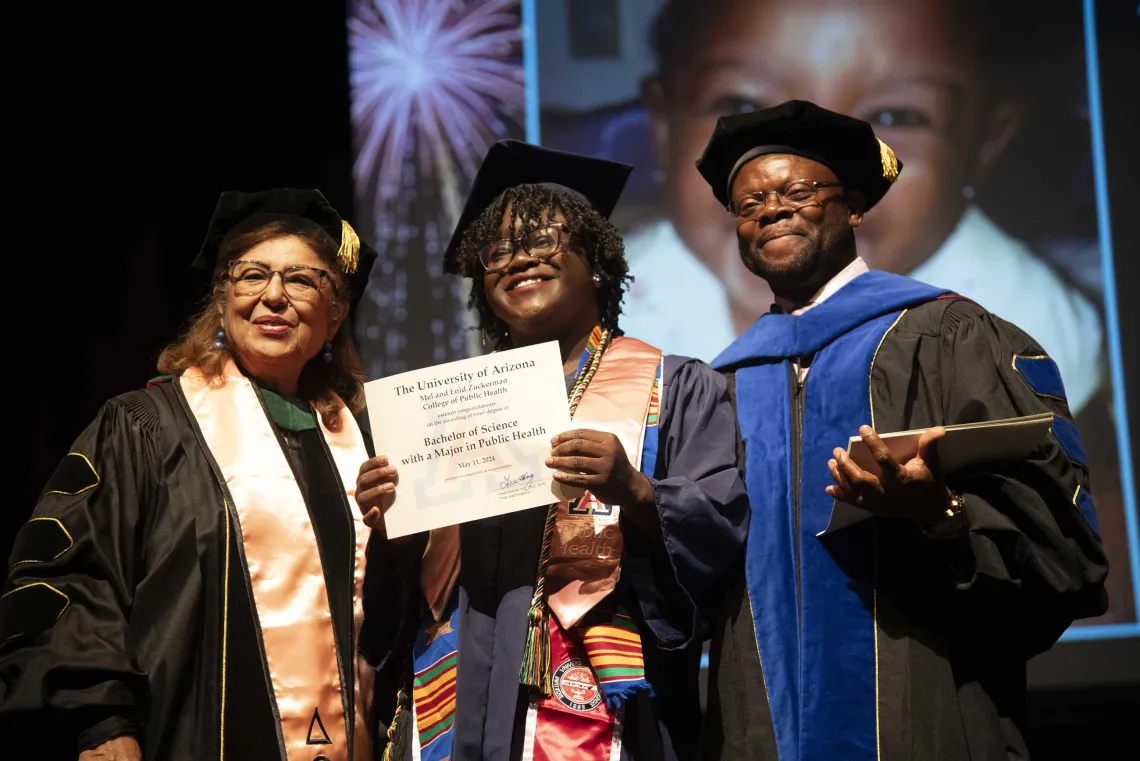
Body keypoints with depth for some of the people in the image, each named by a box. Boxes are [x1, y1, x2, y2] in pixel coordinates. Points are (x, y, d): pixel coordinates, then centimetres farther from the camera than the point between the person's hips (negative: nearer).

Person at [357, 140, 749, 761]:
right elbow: (413, 571, 15)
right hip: (458, 710, 4)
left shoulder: (677, 390, 4)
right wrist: (387, 526, -6)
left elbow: (720, 531, -8)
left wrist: (633, 493, -25)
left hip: (597, 710, -4)